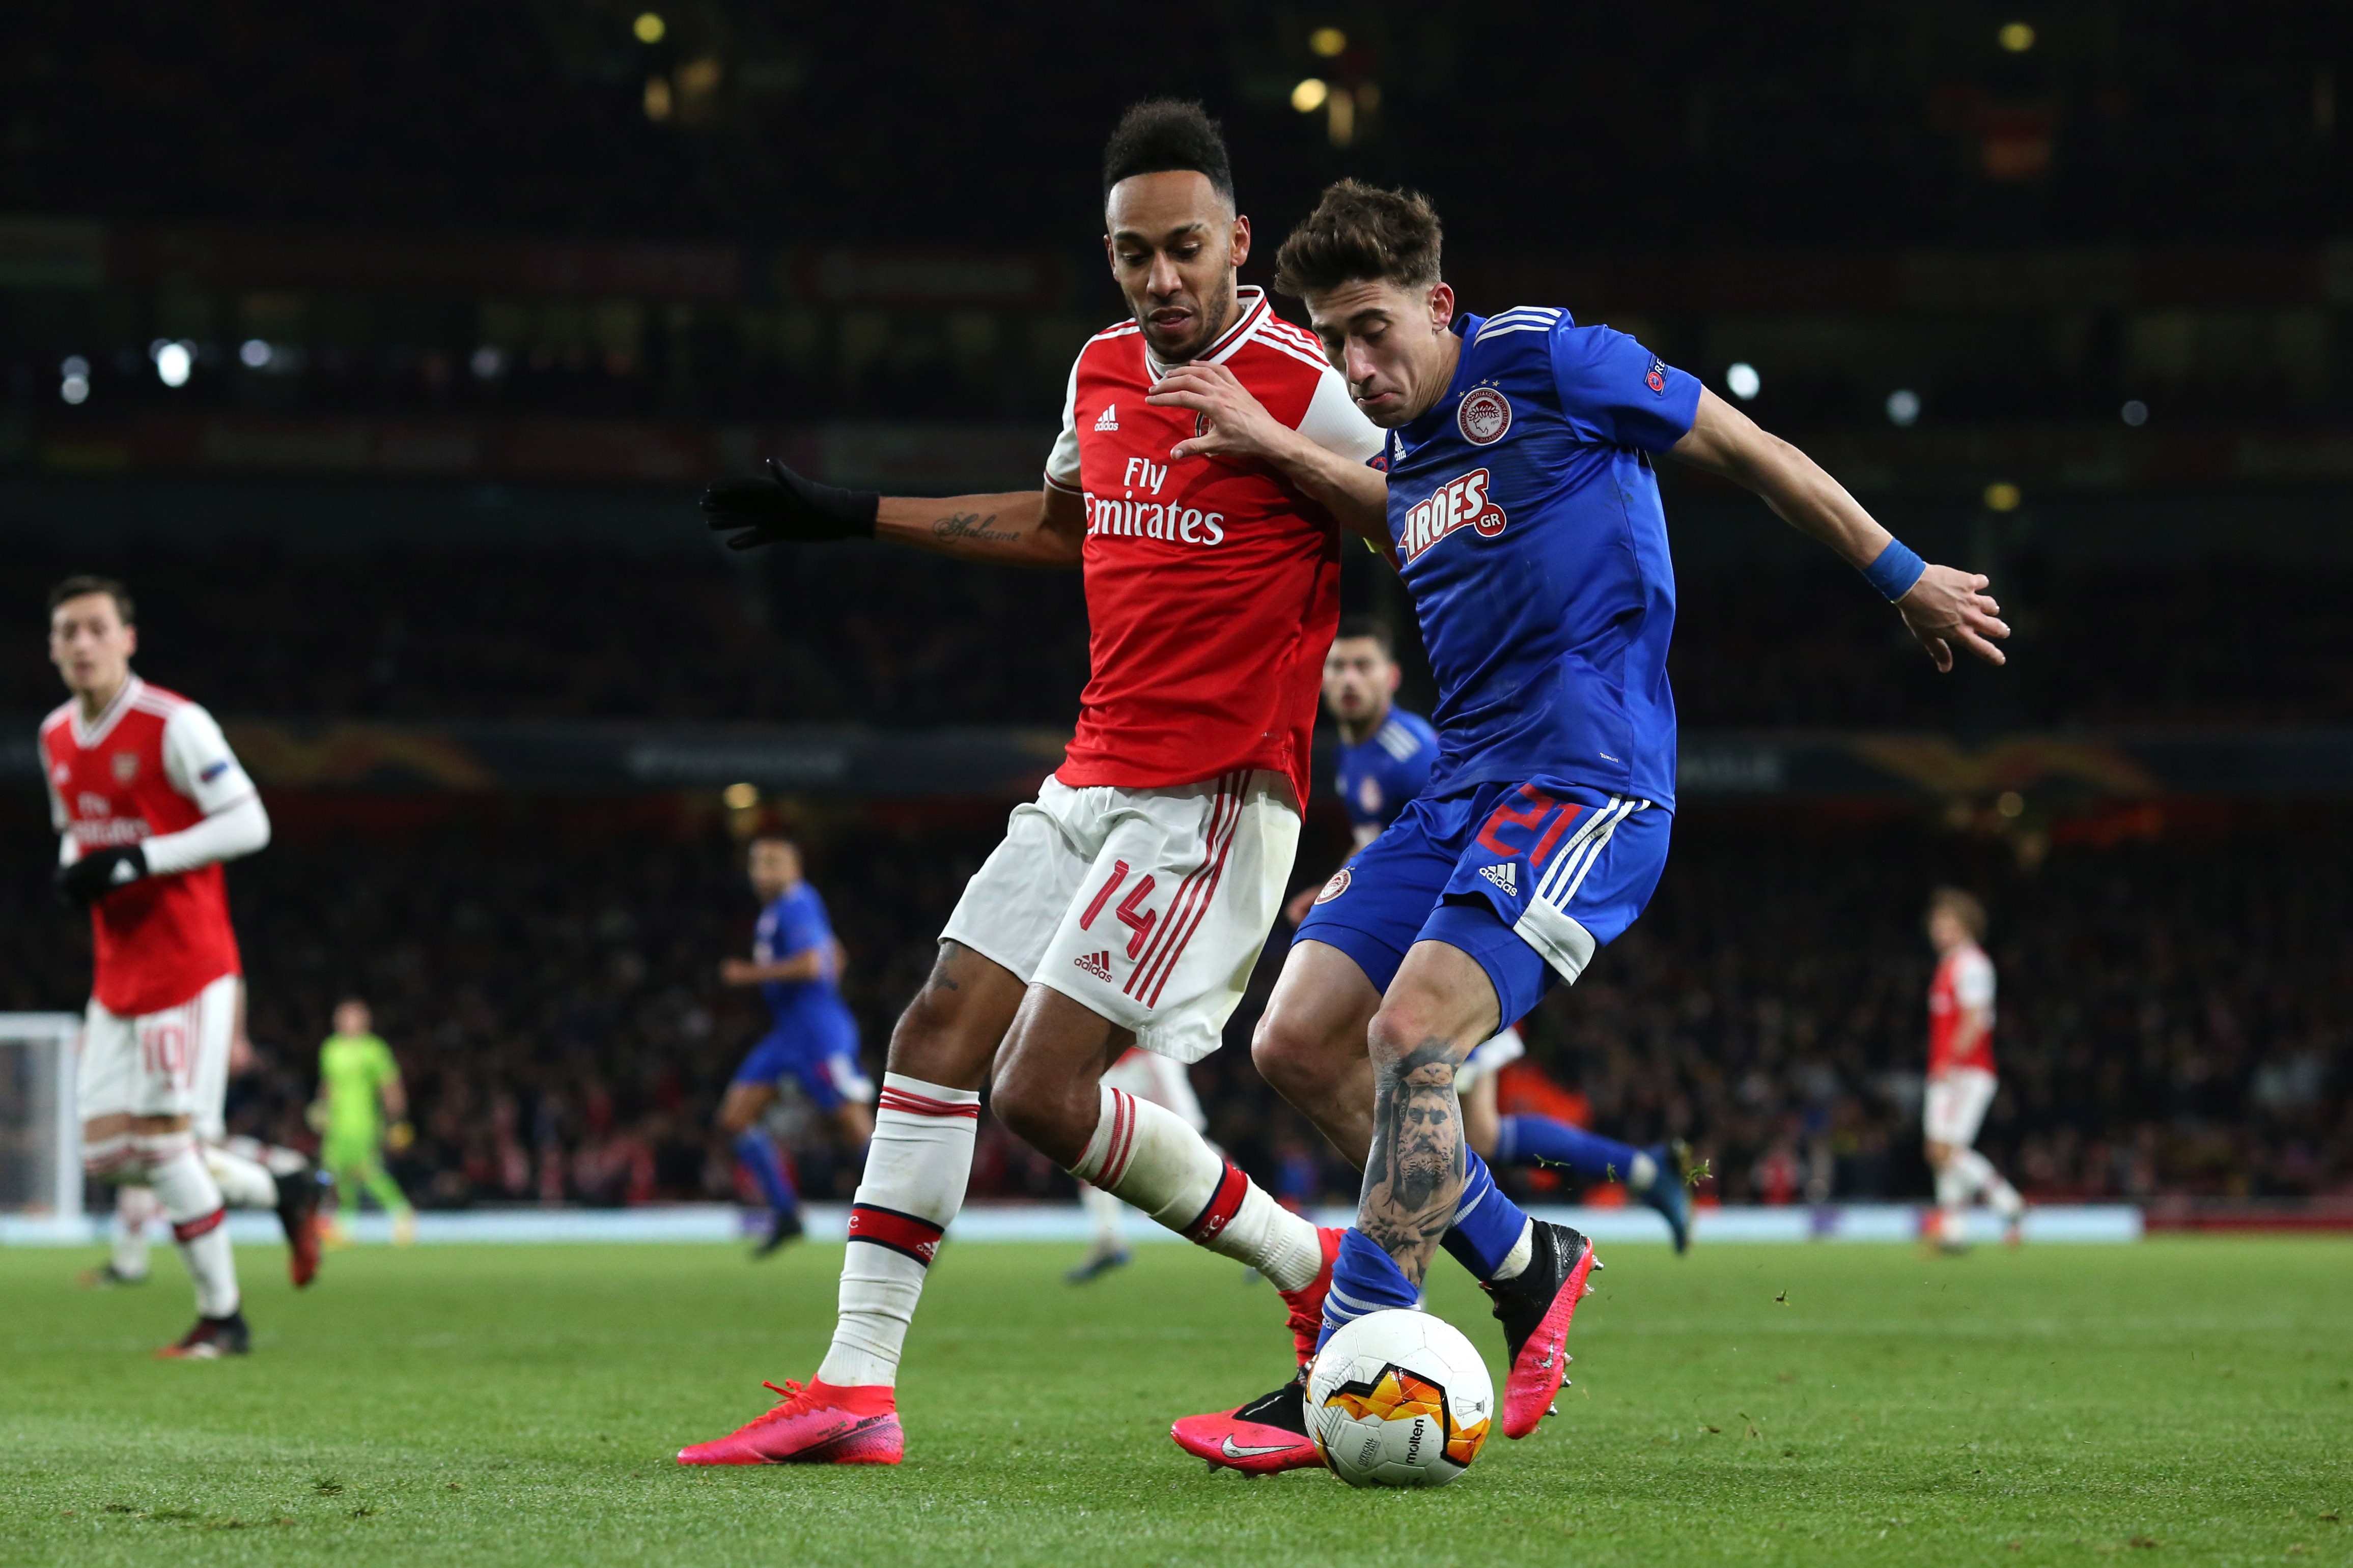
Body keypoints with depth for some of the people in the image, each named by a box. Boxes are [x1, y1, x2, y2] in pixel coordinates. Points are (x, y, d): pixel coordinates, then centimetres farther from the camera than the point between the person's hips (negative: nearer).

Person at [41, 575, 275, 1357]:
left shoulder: (174, 726, -13)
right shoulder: (56, 737, 10)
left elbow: (247, 823, -15)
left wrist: (143, 860, -21)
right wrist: (71, 869, 1)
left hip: (187, 962, -8)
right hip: (116, 970, 8)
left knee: (163, 1134, -9)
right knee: (107, 1150, 2)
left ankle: (223, 1316, 5)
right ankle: (273, 1186, 23)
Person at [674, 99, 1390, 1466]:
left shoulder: (1297, 381, -11)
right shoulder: (1103, 375, 13)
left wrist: (1273, 444, -26)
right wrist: (851, 517, 34)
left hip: (1216, 794, -8)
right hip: (1098, 779, 8)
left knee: (1044, 1090, -15)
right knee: (940, 1036, 1)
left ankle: (1312, 1269, 3)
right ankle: (856, 1391, 3)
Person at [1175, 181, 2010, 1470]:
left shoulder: (1546, 361, -4)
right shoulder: (1399, 466, 18)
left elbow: (1749, 453, 2)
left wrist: (1903, 578, 7)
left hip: (1587, 779, -9)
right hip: (1464, 785, 9)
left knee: (1408, 1036, -23)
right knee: (1296, 1044, 0)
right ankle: (1526, 1269, 16)